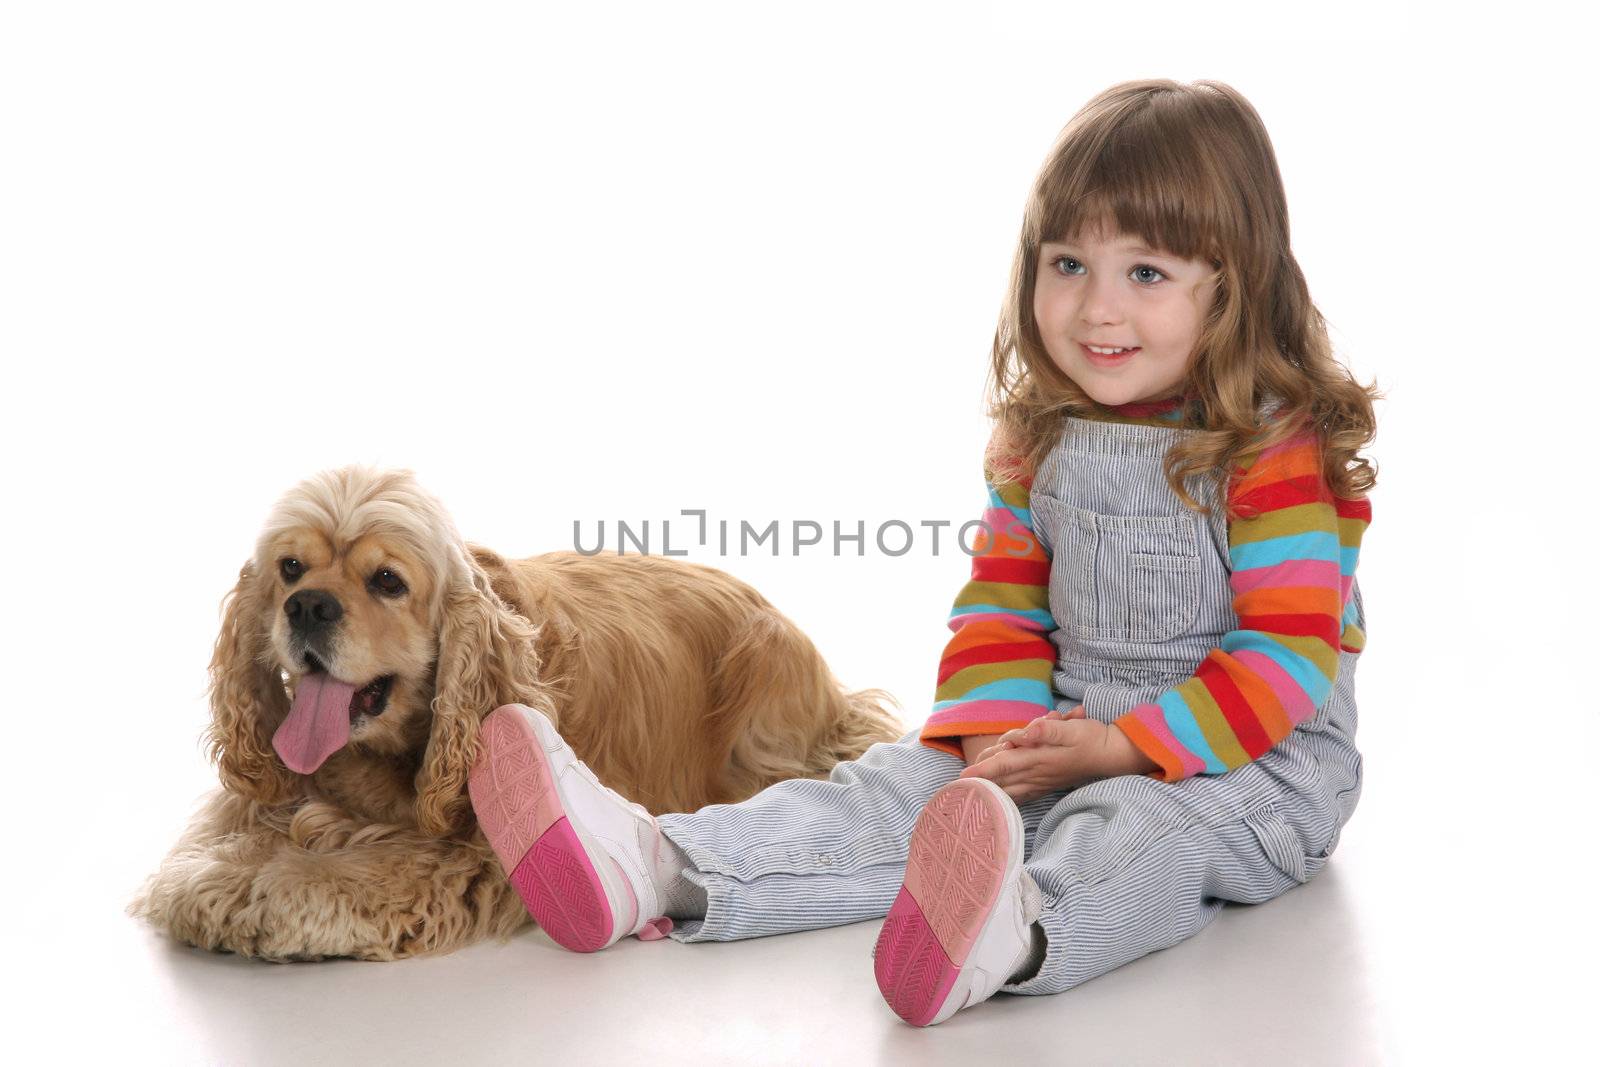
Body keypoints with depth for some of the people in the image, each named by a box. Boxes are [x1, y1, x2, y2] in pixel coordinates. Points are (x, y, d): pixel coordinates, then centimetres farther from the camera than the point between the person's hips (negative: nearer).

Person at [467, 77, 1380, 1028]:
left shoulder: (1278, 457, -15)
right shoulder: (1041, 441, 6)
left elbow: (1289, 657, -19)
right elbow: (1003, 601, 9)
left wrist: (1123, 750, -24)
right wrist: (998, 738, -9)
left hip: (1249, 759, -6)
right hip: (1066, 733, 6)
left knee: (1133, 828, -38)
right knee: (900, 787, -12)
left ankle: (1009, 935, -69)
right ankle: (658, 868, -25)